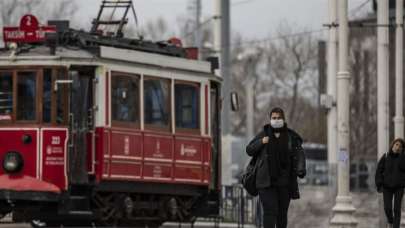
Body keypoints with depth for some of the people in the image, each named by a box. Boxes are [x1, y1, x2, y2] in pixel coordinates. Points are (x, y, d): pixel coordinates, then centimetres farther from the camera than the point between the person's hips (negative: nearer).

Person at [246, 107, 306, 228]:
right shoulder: (263, 135, 4)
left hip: (284, 182, 1)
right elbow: (249, 150, 9)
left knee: (282, 212, 9)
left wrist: (301, 170, -23)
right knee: (270, 211, -12)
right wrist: (261, 142, -10)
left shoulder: (291, 137, 3)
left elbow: (299, 155, -5)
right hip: (266, 181, -1)